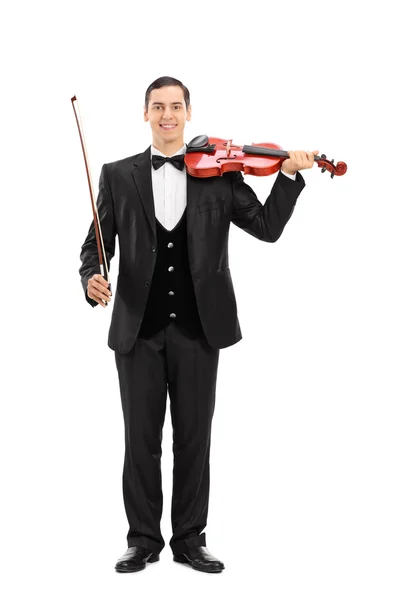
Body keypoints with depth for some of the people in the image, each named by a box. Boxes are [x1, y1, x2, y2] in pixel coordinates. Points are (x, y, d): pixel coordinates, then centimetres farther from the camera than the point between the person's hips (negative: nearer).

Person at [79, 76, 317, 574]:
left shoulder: (219, 173, 5)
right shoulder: (118, 176, 6)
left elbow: (267, 227, 0)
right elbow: (96, 244, 3)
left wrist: (289, 174, -12)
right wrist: (92, 280, -17)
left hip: (197, 327, 0)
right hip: (138, 328, 0)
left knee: (194, 438, 8)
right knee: (141, 439, 6)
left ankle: (190, 539, 19)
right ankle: (143, 539, 19)